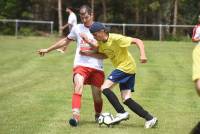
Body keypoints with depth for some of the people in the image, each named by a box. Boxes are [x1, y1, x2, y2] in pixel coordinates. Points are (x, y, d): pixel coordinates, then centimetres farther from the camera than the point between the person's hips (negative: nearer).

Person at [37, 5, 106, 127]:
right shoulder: (77, 28, 7)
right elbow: (65, 41, 24)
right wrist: (48, 50, 28)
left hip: (97, 68, -1)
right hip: (81, 65, 1)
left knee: (97, 96, 4)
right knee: (78, 85, -27)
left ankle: (98, 116, 35)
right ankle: (76, 116, -41)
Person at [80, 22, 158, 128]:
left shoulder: (116, 38, -20)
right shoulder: (101, 43, 5)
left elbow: (138, 41, -20)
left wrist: (142, 55, -33)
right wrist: (88, 54, 3)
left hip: (126, 66, -9)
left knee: (105, 88, -16)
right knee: (126, 99, 2)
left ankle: (122, 113, -13)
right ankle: (150, 118, 3)